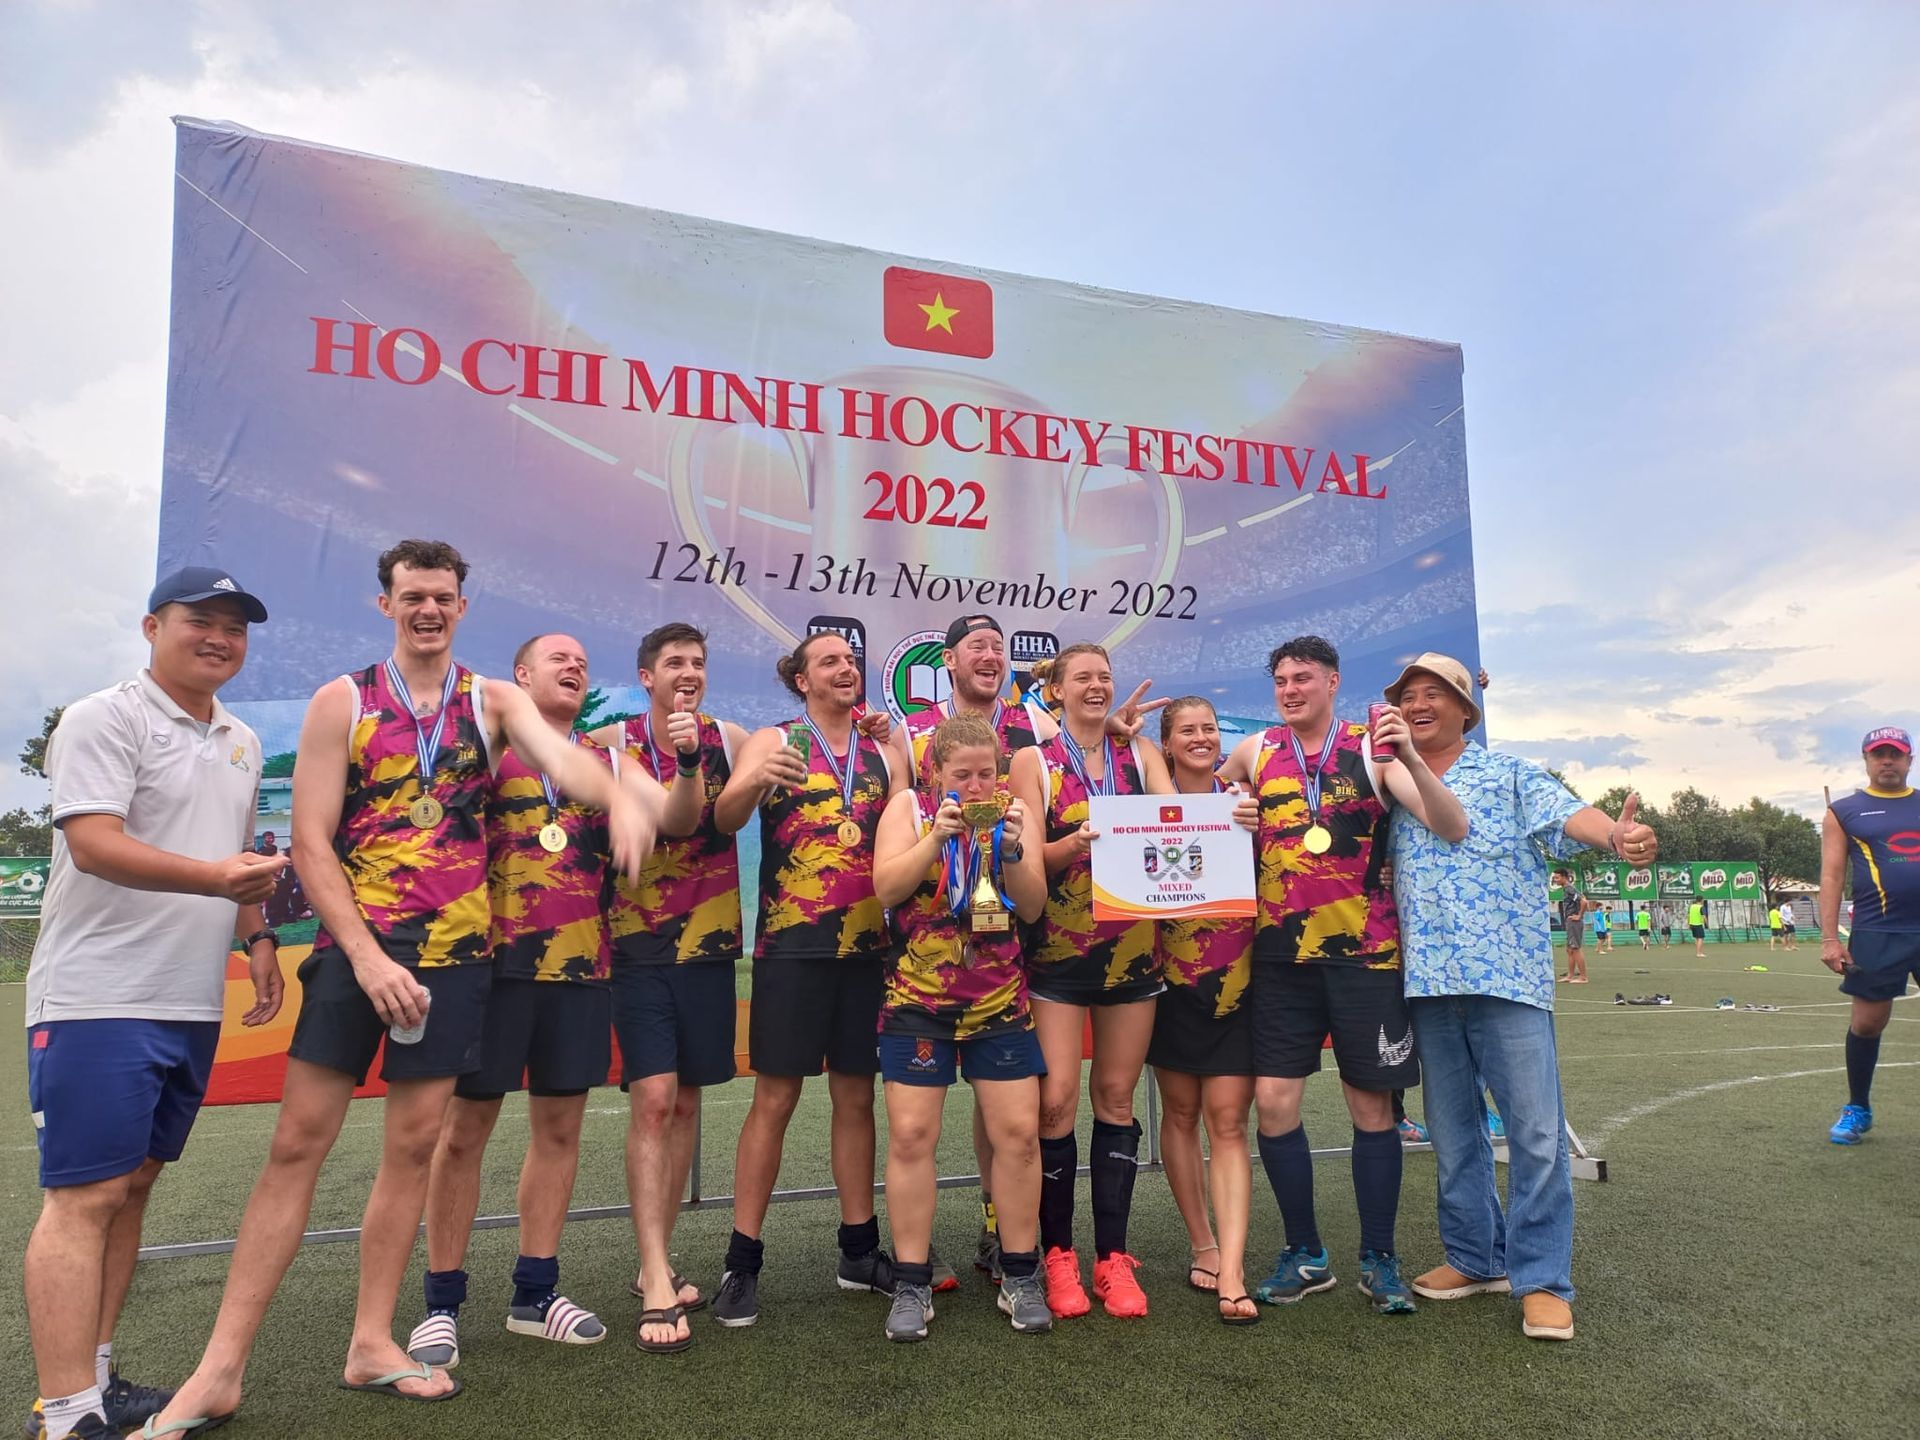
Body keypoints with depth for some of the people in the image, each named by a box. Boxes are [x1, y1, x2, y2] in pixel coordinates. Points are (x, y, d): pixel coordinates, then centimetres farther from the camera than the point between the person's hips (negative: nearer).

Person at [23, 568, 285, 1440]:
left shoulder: (241, 743, 16)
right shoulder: (103, 719, -8)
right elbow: (94, 844, -19)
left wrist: (256, 934, 13)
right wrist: (212, 877, -31)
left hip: (194, 1006, 8)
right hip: (99, 1001, -7)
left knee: (133, 1184, 13)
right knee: (84, 1196, -6)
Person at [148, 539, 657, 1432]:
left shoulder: (493, 701, 4)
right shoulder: (341, 702, 0)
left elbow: (560, 755, -18)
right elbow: (310, 841, -5)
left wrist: (618, 795, -41)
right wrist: (365, 954, -14)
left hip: (454, 954, 2)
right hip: (354, 948, -2)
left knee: (414, 1146, 8)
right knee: (298, 1140, -1)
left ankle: (371, 1346, 22)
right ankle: (222, 1368, 10)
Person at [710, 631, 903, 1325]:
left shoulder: (883, 752, 11)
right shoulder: (773, 741, -1)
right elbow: (725, 816, -16)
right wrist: (754, 780, -38)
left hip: (867, 947, 4)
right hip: (791, 948, -4)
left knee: (856, 1097, 11)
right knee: (774, 1099, 0)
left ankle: (859, 1251, 23)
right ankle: (742, 1262, 11)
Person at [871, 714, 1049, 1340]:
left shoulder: (1011, 812, 5)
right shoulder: (909, 806, 1)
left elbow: (1033, 907, -1)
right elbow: (886, 888, -10)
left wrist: (1011, 849, -17)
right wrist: (937, 836, -21)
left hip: (1000, 1000, 2)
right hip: (917, 1000, -1)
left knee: (1019, 1132, 0)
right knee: (911, 1134, -3)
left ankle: (1020, 1278, 17)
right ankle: (911, 1286, 11)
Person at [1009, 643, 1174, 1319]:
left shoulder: (1141, 754, 9)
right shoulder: (1034, 760, 2)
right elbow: (1029, 856, -5)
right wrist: (1072, 845, -26)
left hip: (1132, 945, 2)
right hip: (1058, 948, -2)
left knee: (1116, 1098, 8)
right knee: (1055, 1099, -5)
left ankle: (1113, 1256, 18)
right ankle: (1058, 1255, 12)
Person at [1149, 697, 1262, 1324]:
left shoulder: (1240, 796, 3)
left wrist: (1255, 830, -17)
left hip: (1236, 981, 0)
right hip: (1173, 980, 1)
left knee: (1227, 1122, -3)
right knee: (1180, 1112, 9)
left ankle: (1231, 1272, -4)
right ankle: (1202, 1244, 24)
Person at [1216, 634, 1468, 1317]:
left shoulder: (1372, 749, -2)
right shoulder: (1256, 751, 7)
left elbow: (1453, 829, -11)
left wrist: (1411, 758, -25)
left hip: (1363, 952, -2)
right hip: (1281, 954, 2)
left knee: (1372, 1106, 5)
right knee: (1273, 1101, -1)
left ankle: (1378, 1259, 22)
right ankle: (1305, 1255, 17)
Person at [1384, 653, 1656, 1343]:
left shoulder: (1509, 773, 5)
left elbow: (1563, 814, -12)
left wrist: (1615, 833, -33)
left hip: (1507, 975, -3)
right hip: (1426, 980, 4)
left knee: (1536, 1131, -5)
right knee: (1452, 1132, 12)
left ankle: (1542, 1280, 6)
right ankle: (1476, 1259, 26)